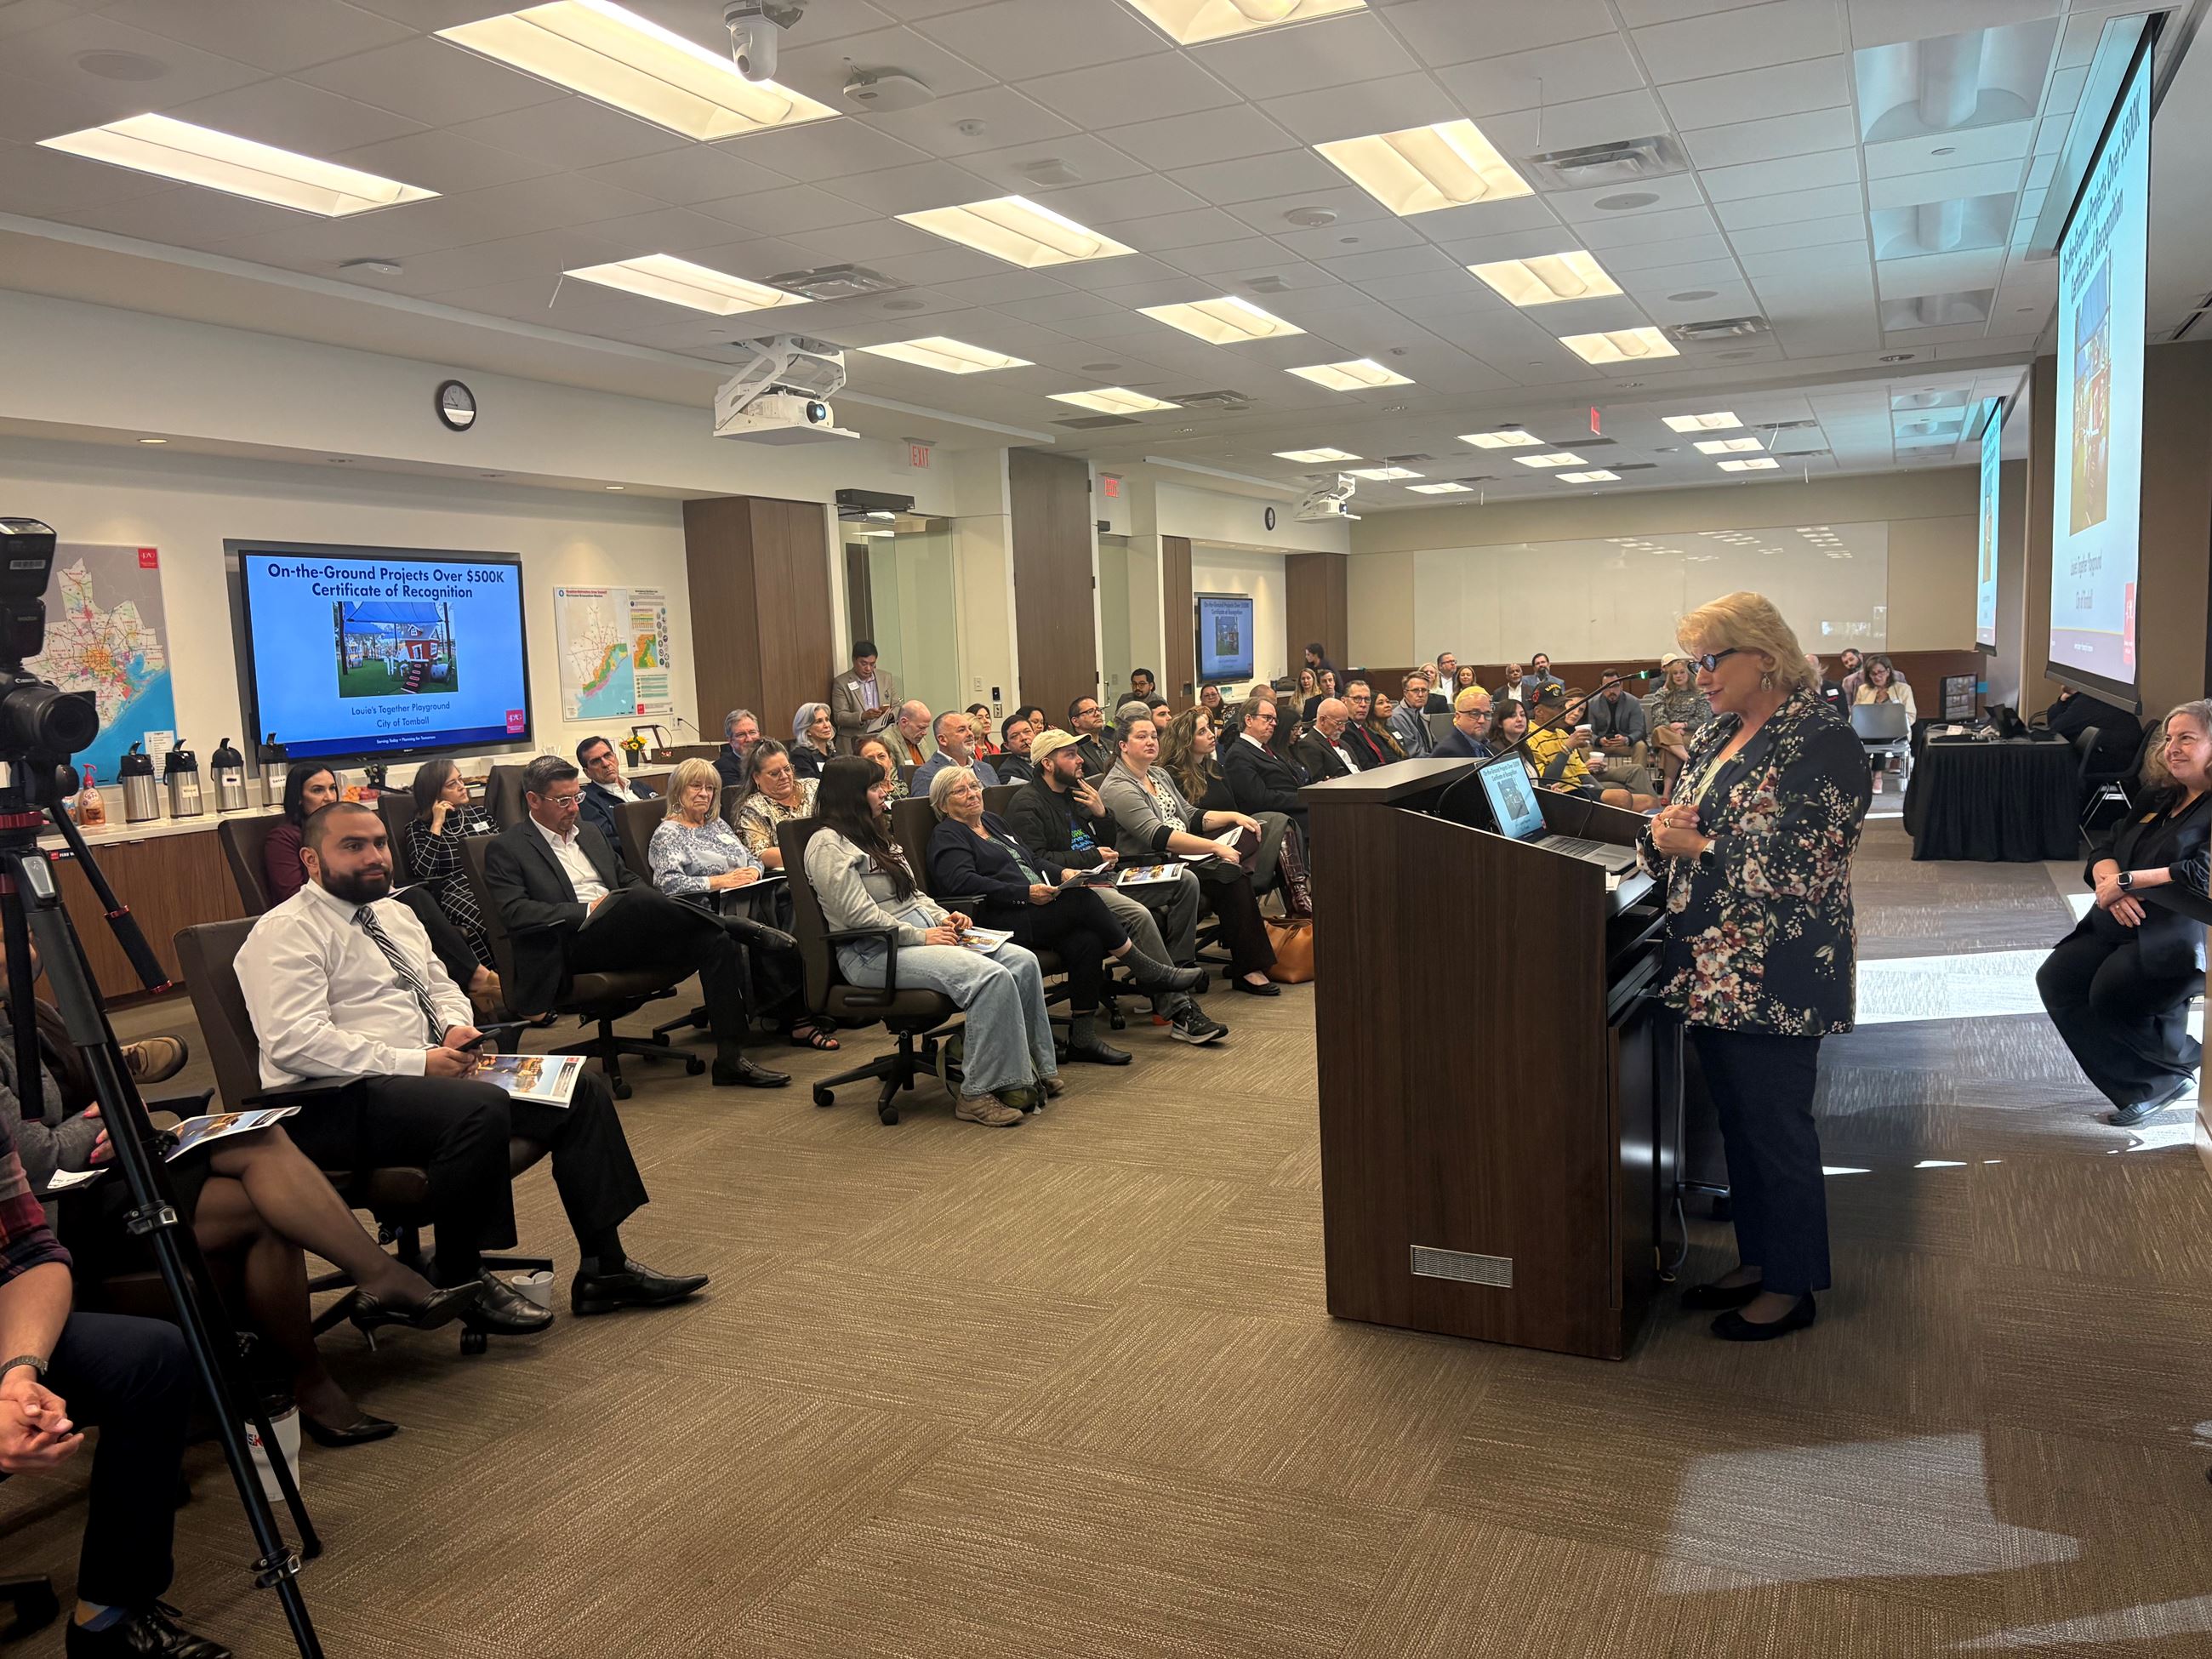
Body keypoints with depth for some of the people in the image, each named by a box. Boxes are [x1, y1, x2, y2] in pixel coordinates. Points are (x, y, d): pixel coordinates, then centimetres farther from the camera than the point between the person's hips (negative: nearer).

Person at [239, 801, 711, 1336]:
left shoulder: (396, 915, 19)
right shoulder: (285, 933, -8)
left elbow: (441, 986, 27)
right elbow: (295, 1042, -20)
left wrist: (456, 1027, 1)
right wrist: (417, 1063, -22)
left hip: (428, 1073, 9)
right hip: (340, 1104, -9)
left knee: (582, 1087, -5)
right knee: (481, 1108, -37)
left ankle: (604, 1267, -2)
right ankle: (459, 1279, -14)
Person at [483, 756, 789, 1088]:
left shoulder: (588, 834, 25)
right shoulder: (505, 848, 5)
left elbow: (628, 880, 28)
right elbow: (514, 912, -9)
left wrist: (658, 909, 4)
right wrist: (588, 909, -16)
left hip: (629, 936, 7)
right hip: (572, 945, -6)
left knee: (716, 942, -18)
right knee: (638, 900, -37)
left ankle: (731, 1059, -20)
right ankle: (730, 923, -17)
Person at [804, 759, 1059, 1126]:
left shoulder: (877, 836, 22)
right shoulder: (829, 845, -8)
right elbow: (859, 914, -16)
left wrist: (943, 918, 5)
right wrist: (921, 936, -15)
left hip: (921, 934, 9)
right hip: (874, 953, -9)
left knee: (1022, 961, -10)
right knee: (992, 978, -28)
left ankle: (1037, 1071, -3)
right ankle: (977, 1095, -22)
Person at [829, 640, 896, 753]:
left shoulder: (886, 677, 13)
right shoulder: (841, 683, 3)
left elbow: (897, 707, 16)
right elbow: (839, 717, -2)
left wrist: (889, 714, -7)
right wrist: (863, 716, -18)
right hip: (855, 743, -3)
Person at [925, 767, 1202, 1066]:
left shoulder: (993, 821, 28)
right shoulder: (946, 837, 3)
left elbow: (1032, 859, 32)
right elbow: (962, 881, -15)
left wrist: (1063, 872, 9)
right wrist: (1025, 892, -21)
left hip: (1037, 909, 7)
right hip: (1002, 923, -7)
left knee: (1087, 941, -24)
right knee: (1083, 900, -27)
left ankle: (1083, 1039, -19)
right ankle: (1148, 971, -16)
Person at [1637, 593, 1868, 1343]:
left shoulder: (1822, 743, -13)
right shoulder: (1715, 737, 12)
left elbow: (1797, 868, -21)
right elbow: (1671, 838, 15)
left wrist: (1698, 846, -14)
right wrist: (1659, 834, -9)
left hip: (1774, 977, -8)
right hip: (1708, 967, 8)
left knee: (1776, 1127, 4)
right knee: (1737, 1121, 17)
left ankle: (1792, 1286, 19)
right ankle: (1756, 1261, 32)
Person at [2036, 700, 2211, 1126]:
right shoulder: (2158, 799, 19)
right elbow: (2105, 849, 14)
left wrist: (2128, 881, -18)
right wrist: (2109, 881, -9)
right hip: (2125, 923, 9)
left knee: (2113, 989, -30)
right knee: (2057, 978, -11)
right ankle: (2138, 1087, -3)